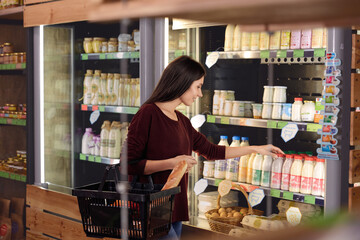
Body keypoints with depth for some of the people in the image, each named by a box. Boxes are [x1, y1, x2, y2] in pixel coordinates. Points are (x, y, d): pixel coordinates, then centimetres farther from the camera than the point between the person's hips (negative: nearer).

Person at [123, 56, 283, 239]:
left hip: (175, 208, 8)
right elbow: (129, 164, -15)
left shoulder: (182, 122, 15)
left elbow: (211, 151, 24)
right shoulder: (148, 114, -11)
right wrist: (172, 163, -21)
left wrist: (257, 149, 26)